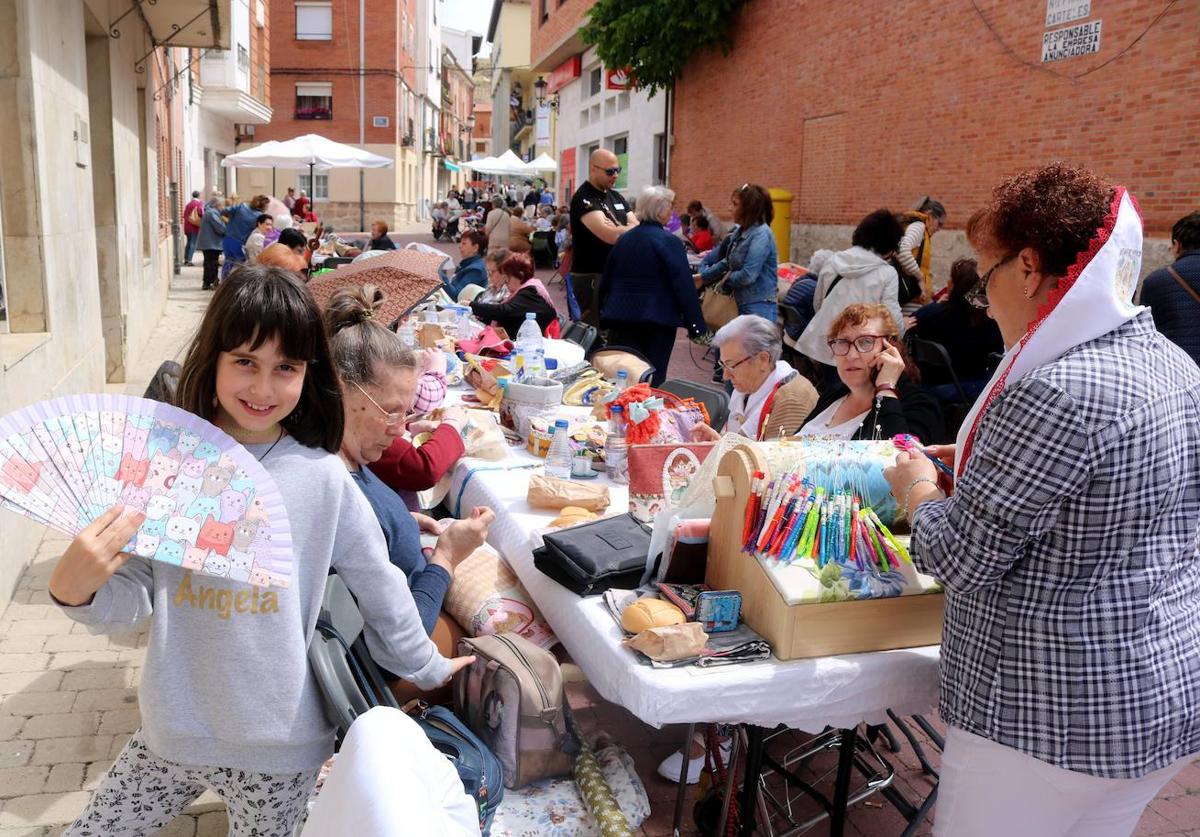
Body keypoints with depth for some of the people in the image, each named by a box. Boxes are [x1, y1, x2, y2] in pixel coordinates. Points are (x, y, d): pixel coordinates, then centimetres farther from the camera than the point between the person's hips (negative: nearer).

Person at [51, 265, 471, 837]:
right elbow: (129, 600, -6)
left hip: (280, 747, -1)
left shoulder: (324, 478, -10)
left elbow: (378, 586, 1)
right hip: (173, 730, 2)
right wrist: (74, 588, -27)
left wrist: (428, 668, 12)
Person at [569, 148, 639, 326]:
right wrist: (635, 228, -7)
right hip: (591, 278, -8)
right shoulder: (583, 198, -11)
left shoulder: (616, 196, 15)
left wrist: (618, 229, -12)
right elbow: (610, 235, -24)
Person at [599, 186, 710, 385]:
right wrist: (696, 325, -9)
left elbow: (607, 281, 14)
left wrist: (605, 316, 23)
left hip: (621, 318, 5)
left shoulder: (623, 239, 7)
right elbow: (684, 285, -14)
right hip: (658, 320, -5)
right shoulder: (668, 242, -12)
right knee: (653, 378, 3)